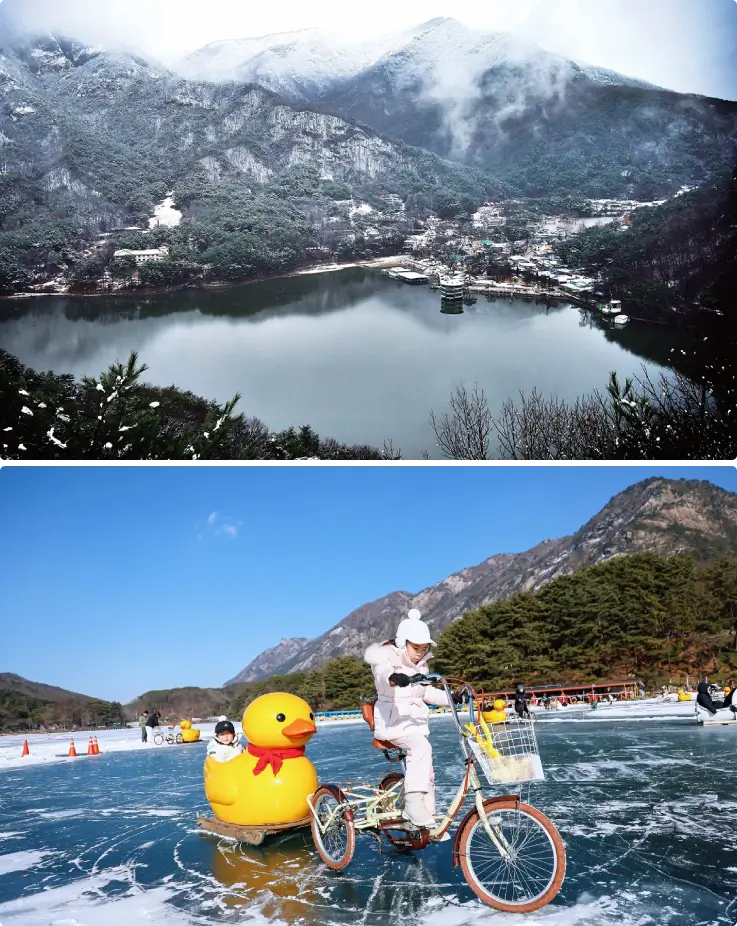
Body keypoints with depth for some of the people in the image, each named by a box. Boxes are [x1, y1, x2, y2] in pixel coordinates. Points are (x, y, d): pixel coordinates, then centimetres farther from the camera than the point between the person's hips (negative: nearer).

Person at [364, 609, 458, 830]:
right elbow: (382, 670, -36)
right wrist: (393, 677, -61)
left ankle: (428, 819, 19)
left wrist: (451, 698, 7)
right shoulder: (389, 657, -12)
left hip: (415, 723, 8)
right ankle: (413, 803, -31)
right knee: (421, 747, -32)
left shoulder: (420, 666, 13)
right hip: (393, 721, -8)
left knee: (427, 773, 7)